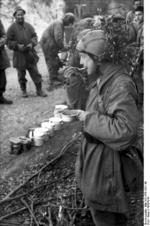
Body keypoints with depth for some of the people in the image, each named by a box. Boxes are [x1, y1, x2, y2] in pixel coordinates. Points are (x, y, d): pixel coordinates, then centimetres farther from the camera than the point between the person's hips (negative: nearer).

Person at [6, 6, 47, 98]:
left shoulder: (29, 26, 6)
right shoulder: (12, 28, -3)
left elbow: (34, 36, 9)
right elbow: (9, 42, -2)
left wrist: (32, 44, -11)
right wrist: (17, 46, -18)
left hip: (31, 55, 2)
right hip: (19, 56, -2)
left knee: (35, 74, 4)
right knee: (21, 75, 8)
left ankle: (39, 90, 14)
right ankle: (24, 91, 24)